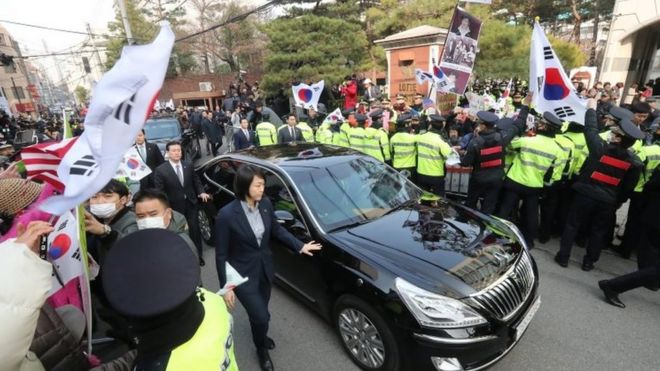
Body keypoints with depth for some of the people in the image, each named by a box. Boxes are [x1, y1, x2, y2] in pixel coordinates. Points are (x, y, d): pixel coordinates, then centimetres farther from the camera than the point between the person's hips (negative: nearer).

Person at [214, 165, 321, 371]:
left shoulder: (266, 204, -10)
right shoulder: (226, 215, -25)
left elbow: (277, 229, 6)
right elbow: (221, 255, -16)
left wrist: (300, 246, 0)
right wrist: (226, 286, -13)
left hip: (265, 269, 5)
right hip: (243, 274, -5)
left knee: (259, 313, 24)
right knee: (262, 317, 0)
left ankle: (259, 335, 58)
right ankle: (261, 349, 35)